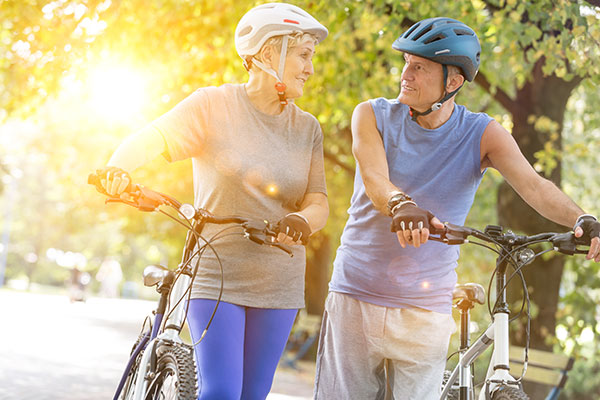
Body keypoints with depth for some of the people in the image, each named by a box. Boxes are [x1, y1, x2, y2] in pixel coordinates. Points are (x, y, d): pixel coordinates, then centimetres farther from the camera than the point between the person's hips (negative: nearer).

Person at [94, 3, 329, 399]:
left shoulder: (307, 128, 7)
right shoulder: (213, 105, -3)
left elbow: (319, 203, -2)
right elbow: (146, 141, -9)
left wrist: (301, 220, -26)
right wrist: (117, 169, -32)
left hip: (279, 286, 4)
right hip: (216, 276, -3)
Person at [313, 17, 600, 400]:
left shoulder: (483, 135, -3)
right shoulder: (373, 116, -2)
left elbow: (533, 184, -18)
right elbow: (374, 179, -20)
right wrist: (400, 205, -44)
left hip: (426, 310, 0)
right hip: (356, 297, 1)